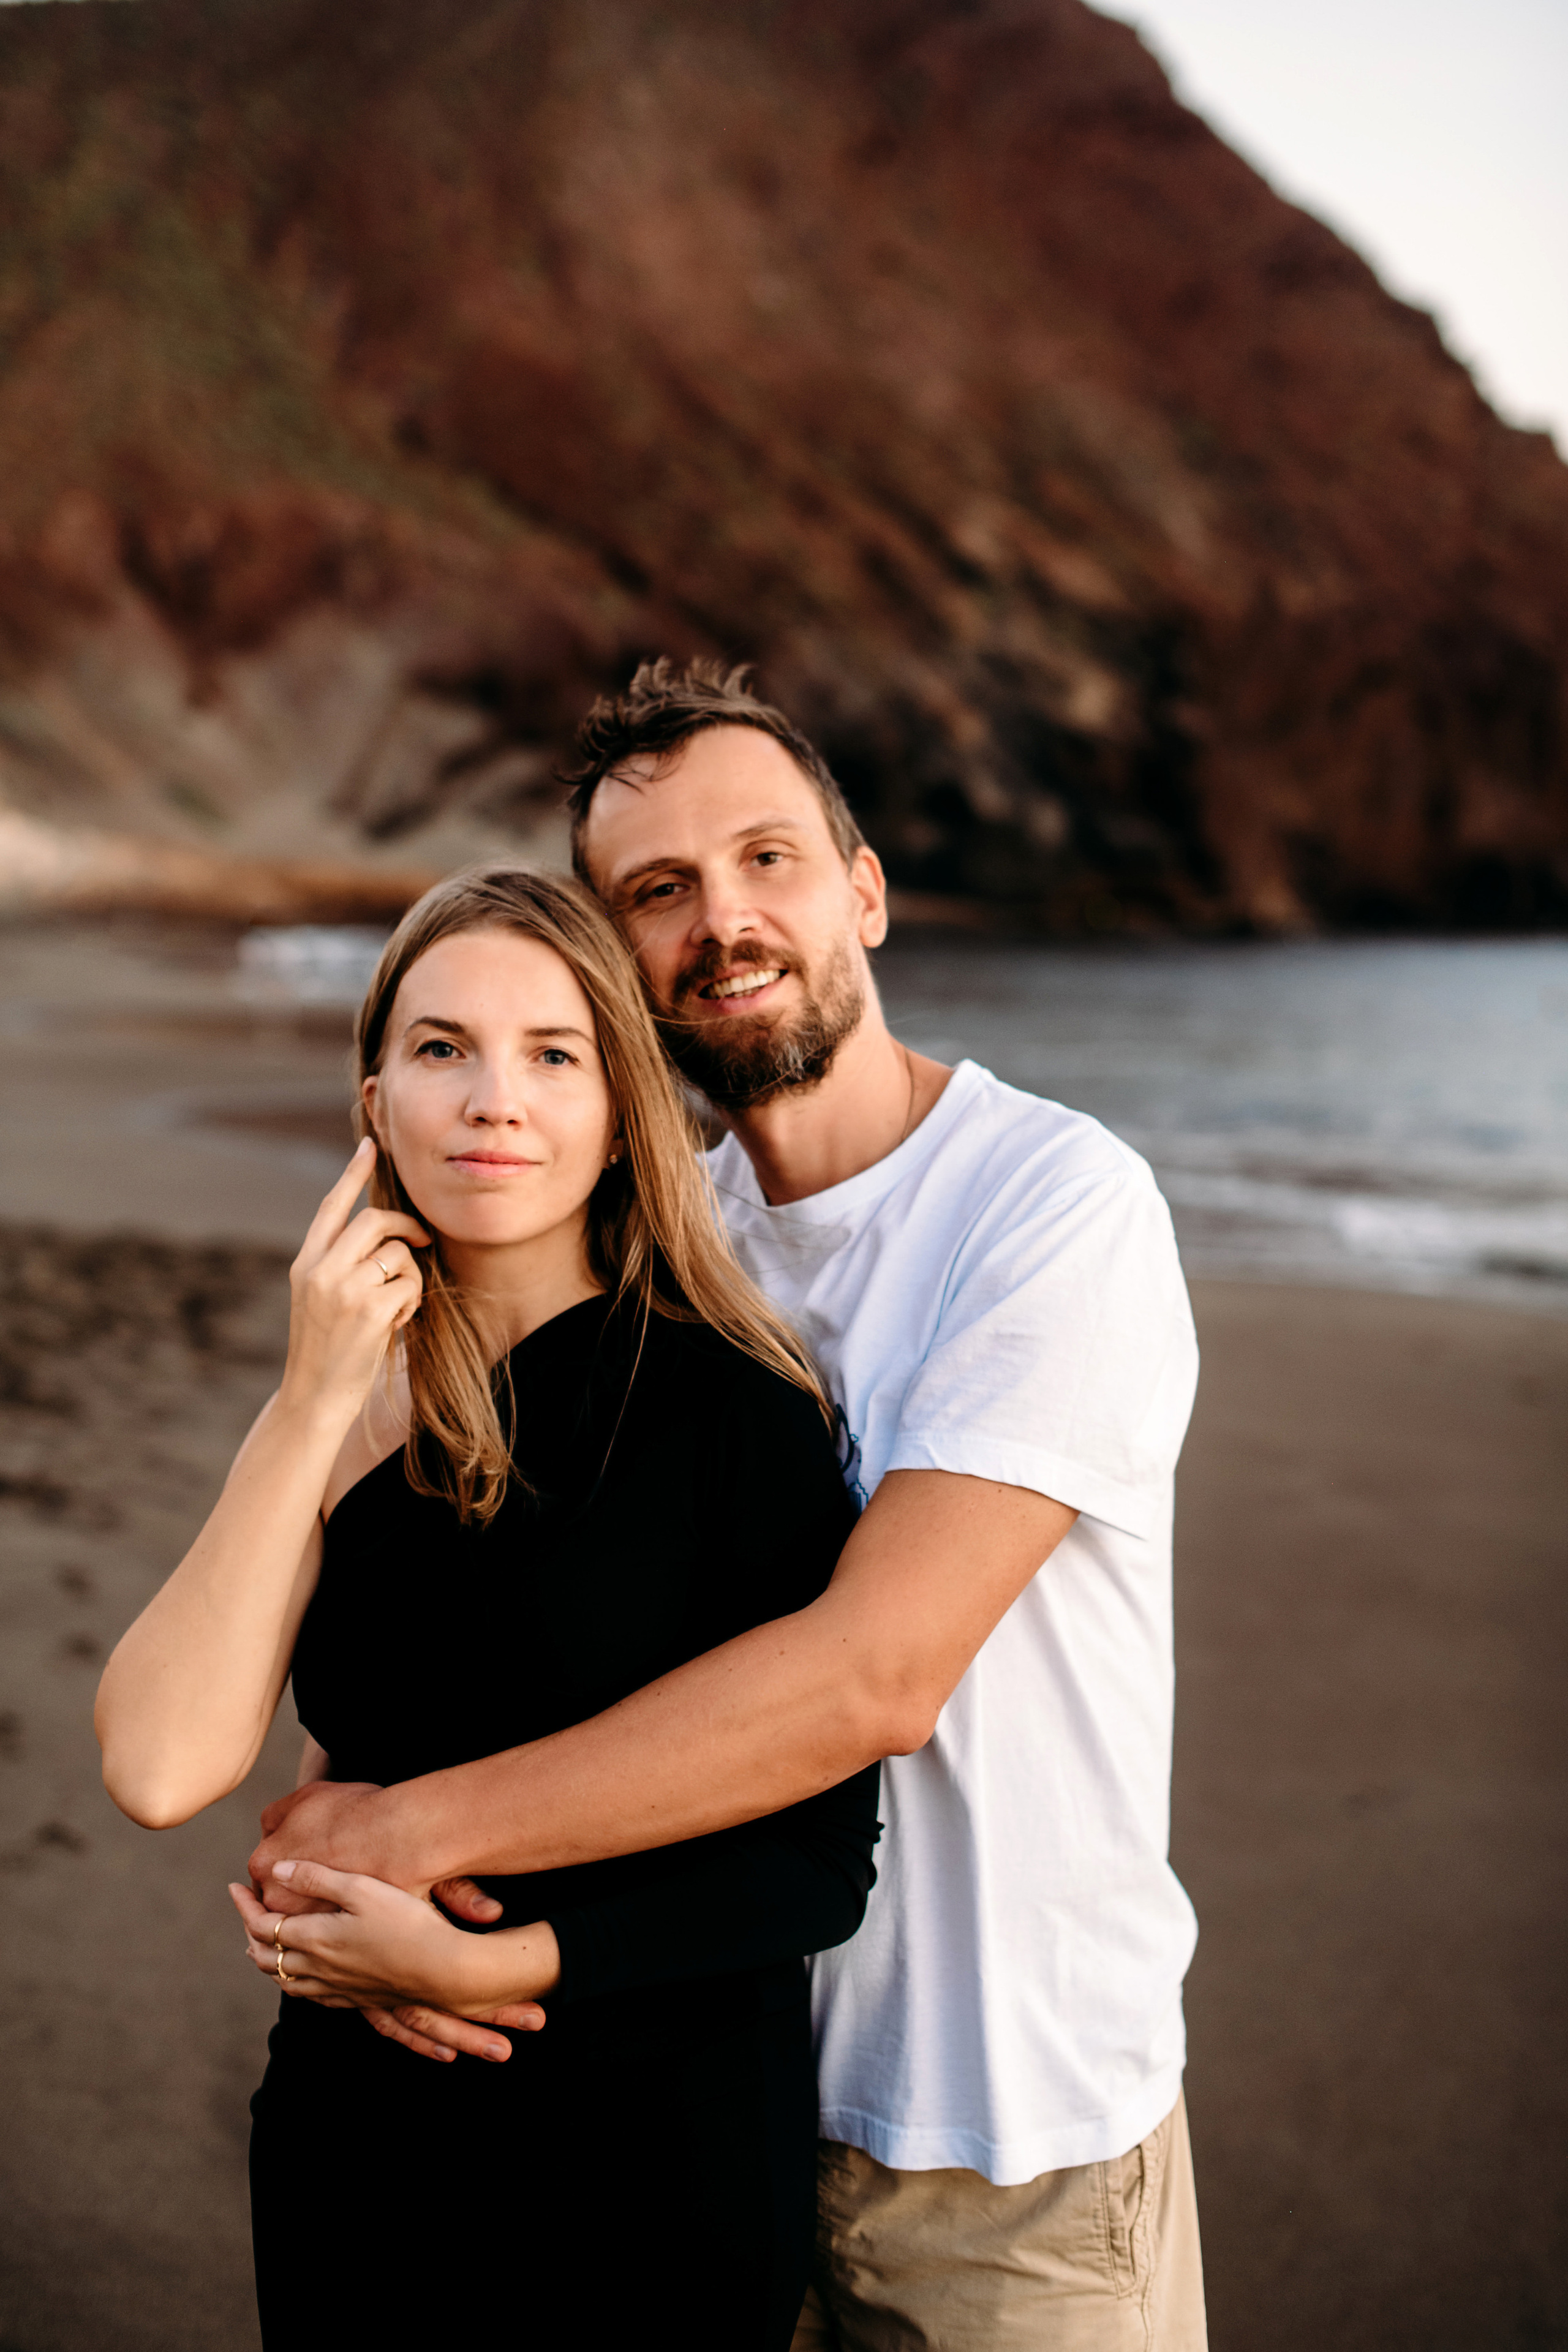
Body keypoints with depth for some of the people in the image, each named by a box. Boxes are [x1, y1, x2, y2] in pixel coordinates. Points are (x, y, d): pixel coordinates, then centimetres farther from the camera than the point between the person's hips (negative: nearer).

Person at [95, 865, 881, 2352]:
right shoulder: (344, 1413, -2)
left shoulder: (732, 1405, -15)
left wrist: (486, 1963, -18)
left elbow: (822, 1861, -13)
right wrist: (316, 1404, -19)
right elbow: (160, 1769, -15)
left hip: (662, 2164, -4)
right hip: (358, 2155, 4)